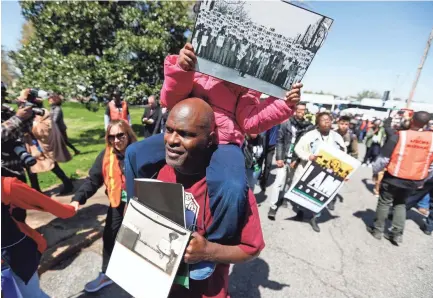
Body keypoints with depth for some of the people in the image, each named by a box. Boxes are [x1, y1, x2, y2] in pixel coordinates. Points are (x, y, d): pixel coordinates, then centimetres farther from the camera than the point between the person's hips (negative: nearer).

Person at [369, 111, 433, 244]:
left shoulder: (399, 136, -18)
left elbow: (384, 158, -15)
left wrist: (375, 171, 1)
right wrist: (422, 180, 20)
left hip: (393, 178, -4)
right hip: (413, 181, 5)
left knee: (384, 203, 11)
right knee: (401, 204, 21)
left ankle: (378, 230, 23)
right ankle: (397, 234, 22)